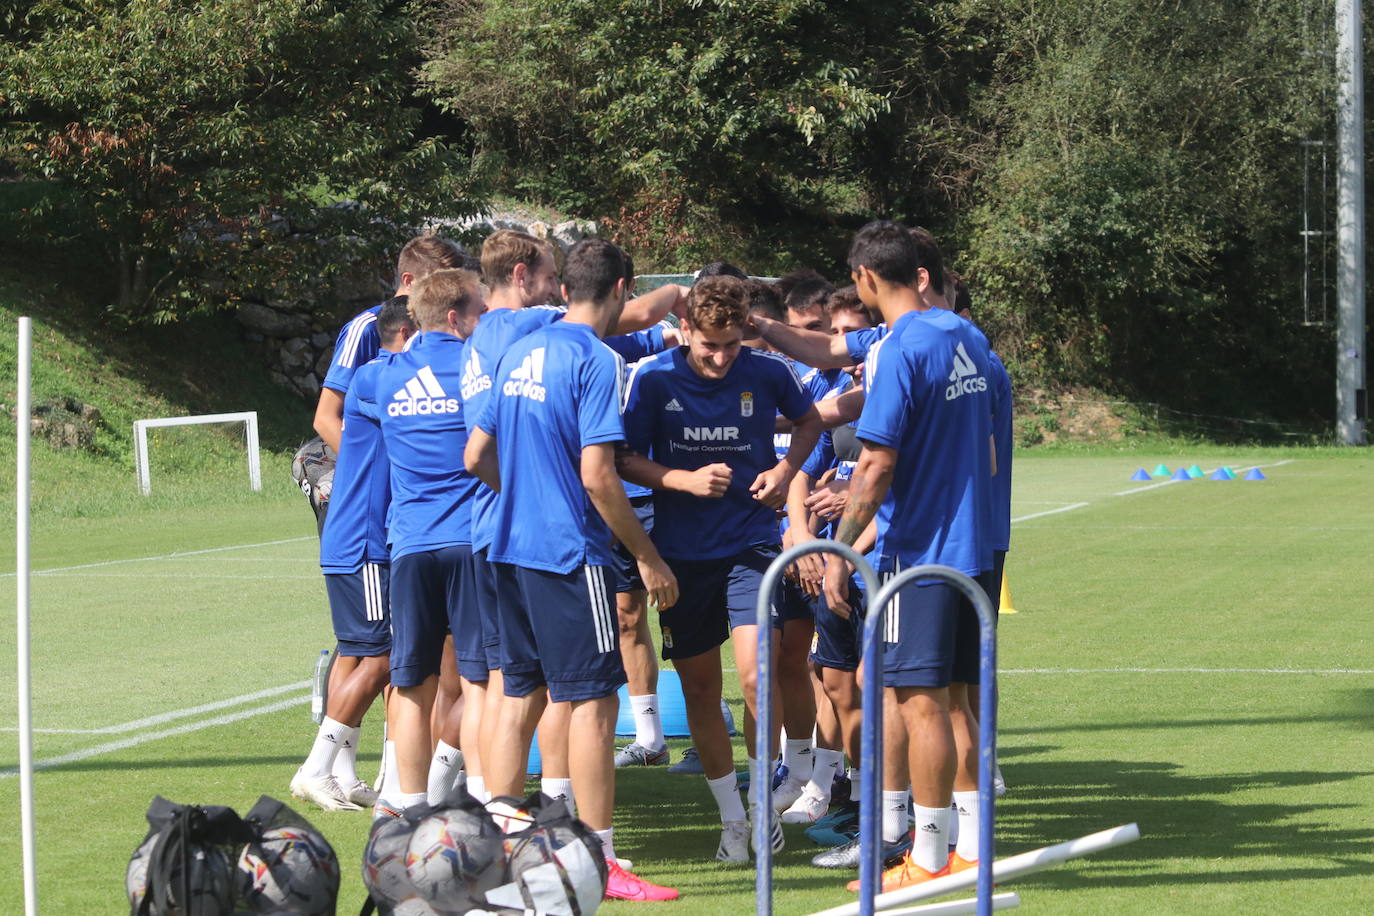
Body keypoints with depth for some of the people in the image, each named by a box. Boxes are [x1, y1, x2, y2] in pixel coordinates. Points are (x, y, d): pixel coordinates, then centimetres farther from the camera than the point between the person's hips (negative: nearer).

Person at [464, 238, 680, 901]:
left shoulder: (519, 354, 11)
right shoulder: (596, 361, -12)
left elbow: (476, 457, 15)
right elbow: (597, 474, -18)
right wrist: (648, 557, -11)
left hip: (510, 547, 8)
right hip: (569, 552, -8)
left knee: (519, 697, 13)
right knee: (593, 700, -3)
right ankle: (599, 861, -3)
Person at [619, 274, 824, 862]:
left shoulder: (768, 372, -4)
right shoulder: (653, 379, -7)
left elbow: (808, 421, 16)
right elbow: (627, 460, -2)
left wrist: (785, 470, -2)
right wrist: (686, 480, -18)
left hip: (751, 545, -1)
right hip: (681, 554, 1)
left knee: (756, 675, -18)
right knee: (699, 690, 6)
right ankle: (732, 820, 21)